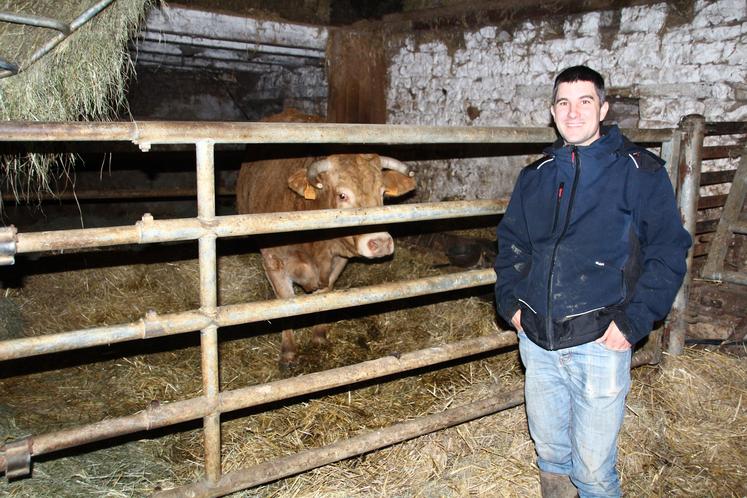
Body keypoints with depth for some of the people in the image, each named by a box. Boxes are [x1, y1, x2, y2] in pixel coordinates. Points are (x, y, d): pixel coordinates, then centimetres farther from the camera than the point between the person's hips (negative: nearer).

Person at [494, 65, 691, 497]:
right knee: (548, 448, 20)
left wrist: (634, 321, -13)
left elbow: (668, 249, -6)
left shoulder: (639, 171, -3)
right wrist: (509, 299, 8)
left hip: (599, 341, -4)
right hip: (536, 339, 5)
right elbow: (511, 240, 20)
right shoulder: (536, 175, 10)